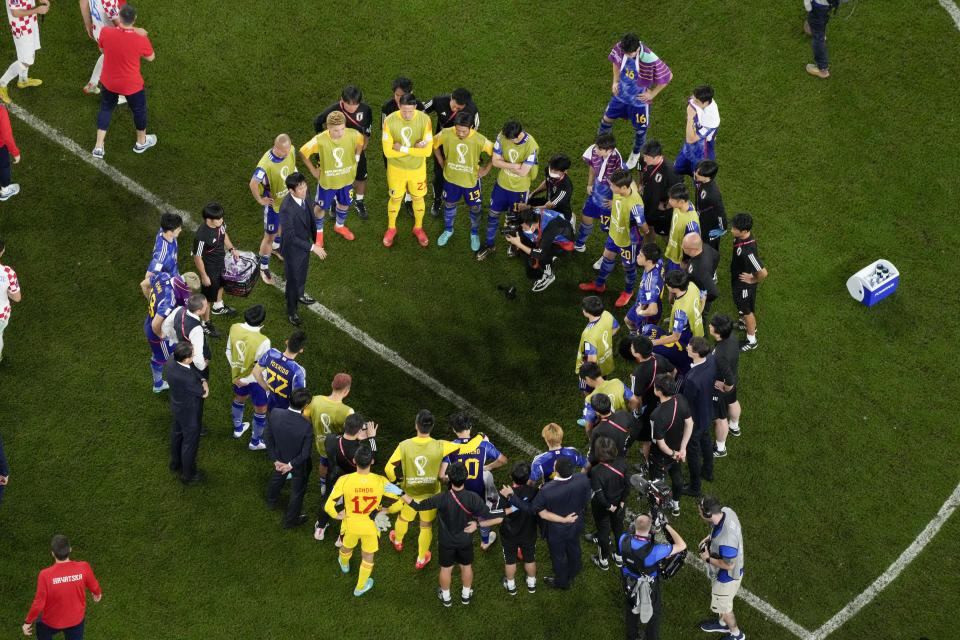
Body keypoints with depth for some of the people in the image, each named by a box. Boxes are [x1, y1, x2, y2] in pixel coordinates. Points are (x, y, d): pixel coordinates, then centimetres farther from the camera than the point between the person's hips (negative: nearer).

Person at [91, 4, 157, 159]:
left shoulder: (105, 33, -23)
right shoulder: (141, 40, -29)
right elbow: (151, 58, -7)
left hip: (109, 82, 2)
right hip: (132, 85, -2)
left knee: (106, 109, 26)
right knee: (139, 110, 25)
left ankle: (99, 147, 29)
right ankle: (141, 142, 48)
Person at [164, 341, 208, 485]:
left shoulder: (170, 363, -20)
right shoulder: (186, 378, -43)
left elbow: (194, 371, -7)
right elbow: (203, 393, -24)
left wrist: (203, 381, -24)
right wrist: (203, 384, -5)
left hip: (177, 407, 8)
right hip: (189, 412, -8)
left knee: (177, 434, 31)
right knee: (190, 442, 17)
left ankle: (175, 463, 57)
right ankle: (188, 475, 40)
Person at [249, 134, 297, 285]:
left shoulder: (290, 151, -19)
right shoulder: (266, 164, -40)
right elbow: (253, 184, -32)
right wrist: (260, 200, -20)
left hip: (288, 198, 6)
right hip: (274, 203, -6)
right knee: (270, 236, 8)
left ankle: (276, 246, 61)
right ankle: (264, 267, 27)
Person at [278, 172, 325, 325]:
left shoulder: (306, 196, -16)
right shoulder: (286, 209, -38)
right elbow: (290, 237, -32)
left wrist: (316, 241, 10)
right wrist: (312, 247, -31)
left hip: (305, 244, 7)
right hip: (293, 249, -7)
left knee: (302, 273, 31)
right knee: (293, 279, 15)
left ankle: (299, 295, 60)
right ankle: (292, 312, 38)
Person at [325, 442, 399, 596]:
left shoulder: (344, 480, -30)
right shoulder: (380, 482, -28)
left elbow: (328, 507, -29)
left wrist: (337, 516, -8)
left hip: (351, 525, 1)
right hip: (371, 526, -1)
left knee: (347, 547, 35)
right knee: (368, 557, 27)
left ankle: (344, 564, 67)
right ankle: (360, 587, 46)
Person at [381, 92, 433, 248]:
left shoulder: (424, 119, -22)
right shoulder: (389, 121, -24)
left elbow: (428, 150, -22)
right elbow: (388, 151, -24)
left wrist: (402, 149, -27)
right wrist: (414, 149, -25)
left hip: (417, 168, 1)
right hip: (396, 168, -1)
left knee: (418, 198, 20)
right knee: (395, 199, 18)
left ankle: (418, 227, 45)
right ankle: (391, 228, 43)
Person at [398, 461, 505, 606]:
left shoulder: (442, 499, -34)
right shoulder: (473, 498, -31)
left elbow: (417, 505, -25)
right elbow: (497, 518, -32)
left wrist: (401, 493, -16)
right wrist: (478, 523, -18)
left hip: (446, 542, 0)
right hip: (465, 541, 0)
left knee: (446, 568, 25)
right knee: (466, 566, 28)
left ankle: (446, 597, 48)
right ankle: (466, 595, 50)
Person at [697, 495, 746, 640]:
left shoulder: (726, 539, -46)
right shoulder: (726, 511, -22)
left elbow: (728, 564, -30)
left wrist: (708, 559, -18)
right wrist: (710, 537, -4)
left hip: (726, 576, -8)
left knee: (722, 606, 20)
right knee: (718, 597, 33)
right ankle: (723, 623, 59)